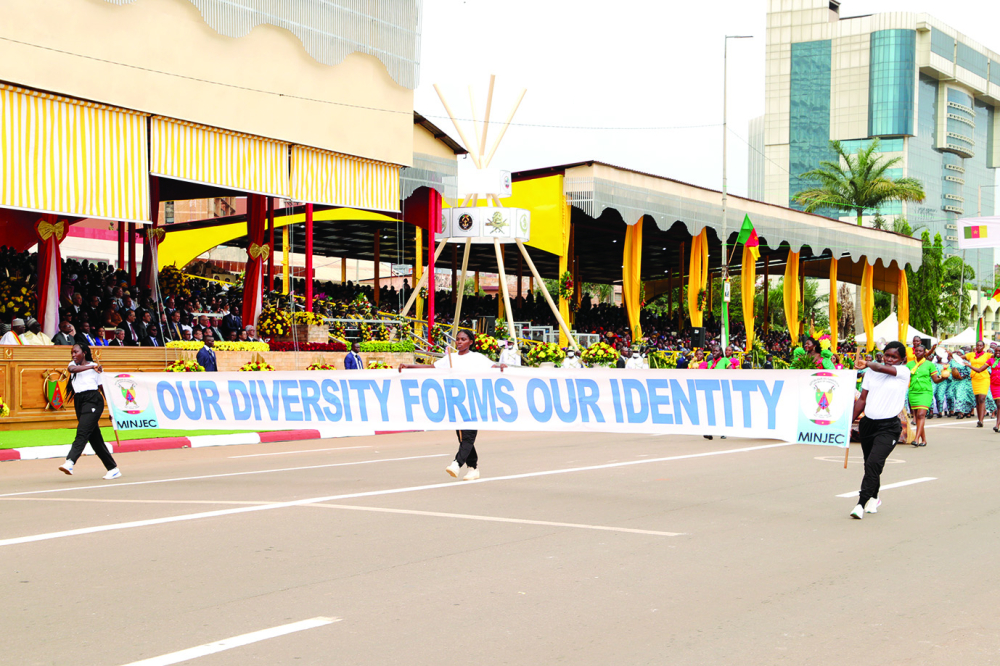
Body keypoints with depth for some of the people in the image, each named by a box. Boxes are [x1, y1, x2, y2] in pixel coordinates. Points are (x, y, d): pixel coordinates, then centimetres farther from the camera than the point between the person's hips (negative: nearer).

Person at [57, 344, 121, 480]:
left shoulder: (97, 367, 7)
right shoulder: (73, 364, 17)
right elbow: (73, 369, -9)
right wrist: (92, 367, -20)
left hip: (93, 400, -5)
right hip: (79, 401, 5)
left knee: (82, 432, -21)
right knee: (95, 439, 5)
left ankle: (70, 462, -36)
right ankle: (113, 469, 10)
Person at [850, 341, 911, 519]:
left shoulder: (904, 372, -4)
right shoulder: (871, 372, 9)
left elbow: (880, 368, -18)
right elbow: (862, 399, 14)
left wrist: (866, 364, 2)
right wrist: (850, 421, 11)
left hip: (888, 427, -5)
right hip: (868, 423, 5)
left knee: (874, 463, -18)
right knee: (870, 464, 15)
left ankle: (861, 504, -19)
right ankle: (873, 498, 36)